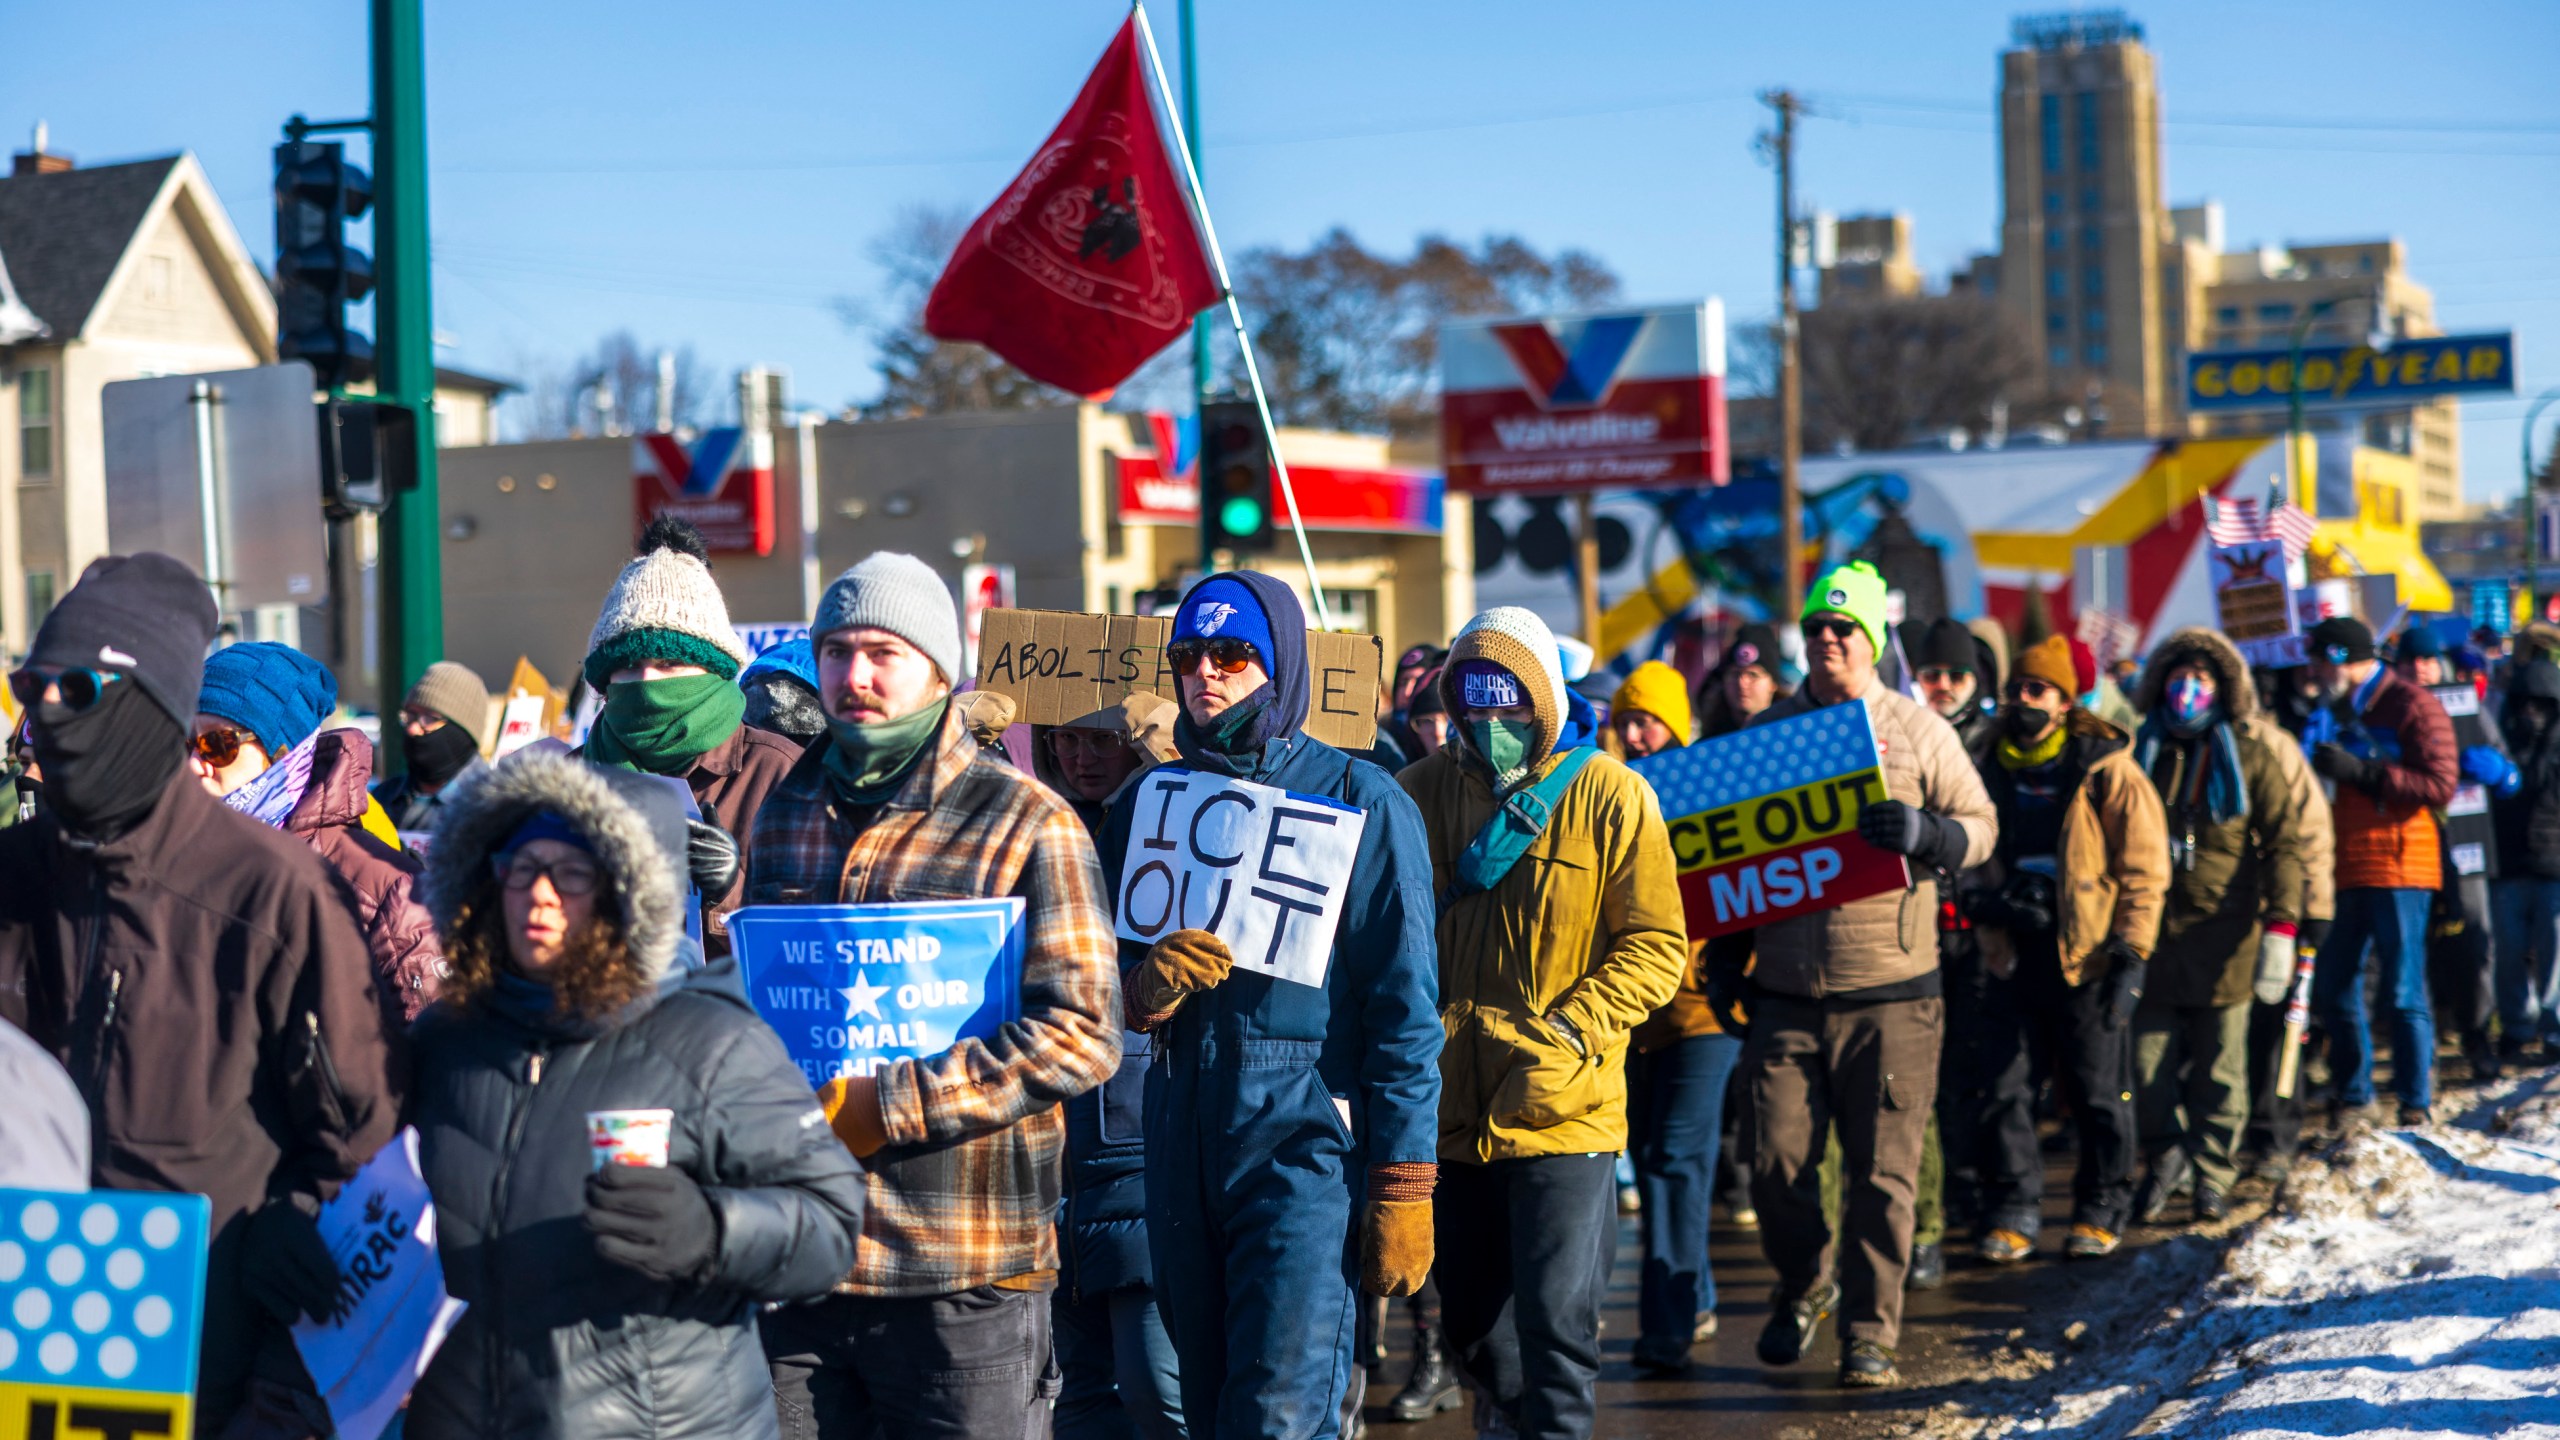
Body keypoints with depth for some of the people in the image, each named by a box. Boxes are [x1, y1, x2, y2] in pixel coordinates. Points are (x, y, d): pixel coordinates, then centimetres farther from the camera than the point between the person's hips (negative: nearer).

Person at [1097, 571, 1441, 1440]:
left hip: (1306, 1135, -5)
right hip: (1181, 1132, 5)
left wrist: (1402, 1186, -10)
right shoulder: (1147, 803, 14)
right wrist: (1145, 986, -11)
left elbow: (1404, 1007, -4)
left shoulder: (1360, 801, 0)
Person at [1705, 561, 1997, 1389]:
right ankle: (1803, 1288, 27)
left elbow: (1980, 826, 3)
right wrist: (1723, 961, 12)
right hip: (1785, 993, 2)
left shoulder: (1917, 731, 4)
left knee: (1883, 1171, -1)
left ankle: (1871, 1332, 8)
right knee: (1778, 1161, 2)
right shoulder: (1765, 733, 11)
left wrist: (1924, 833, -19)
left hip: (1889, 991, -2)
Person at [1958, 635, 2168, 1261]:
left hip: (2086, 958, -4)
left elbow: (2143, 870, -3)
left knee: (2098, 1092, 3)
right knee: (2002, 1089, 0)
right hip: (2011, 956, 4)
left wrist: (2131, 957, -10)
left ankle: (2102, 1209, 17)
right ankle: (2012, 1211, 10)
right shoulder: (1992, 770, 11)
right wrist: (1985, 900, -3)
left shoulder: (2107, 771, -3)